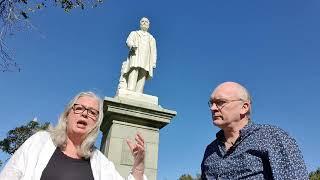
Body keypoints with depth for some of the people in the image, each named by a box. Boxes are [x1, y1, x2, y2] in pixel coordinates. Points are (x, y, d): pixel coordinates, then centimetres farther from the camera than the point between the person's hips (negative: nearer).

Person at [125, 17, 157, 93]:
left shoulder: (151, 38, 30)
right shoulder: (134, 33, 25)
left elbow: (153, 51, 17)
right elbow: (129, 41, 4)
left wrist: (154, 63, 0)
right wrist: (132, 45, -22)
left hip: (146, 59, 2)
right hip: (135, 56, -2)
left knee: (142, 77, -15)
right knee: (133, 75, -23)